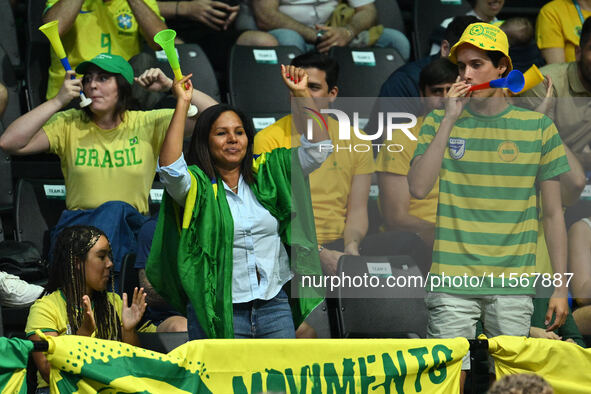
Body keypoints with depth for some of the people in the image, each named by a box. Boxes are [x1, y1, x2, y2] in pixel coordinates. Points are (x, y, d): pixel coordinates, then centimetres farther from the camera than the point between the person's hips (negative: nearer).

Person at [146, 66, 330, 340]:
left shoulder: (268, 175, 11)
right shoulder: (197, 185, -1)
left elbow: (316, 149, 8)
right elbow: (170, 168, -21)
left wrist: (302, 94, -1)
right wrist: (182, 104, -19)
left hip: (275, 306, 4)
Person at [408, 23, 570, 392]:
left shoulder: (538, 127, 4)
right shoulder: (439, 123, 5)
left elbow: (553, 214, 7)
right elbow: (418, 188, -9)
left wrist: (561, 287, 3)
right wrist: (449, 121, -11)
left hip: (513, 284, 0)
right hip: (453, 279, 0)